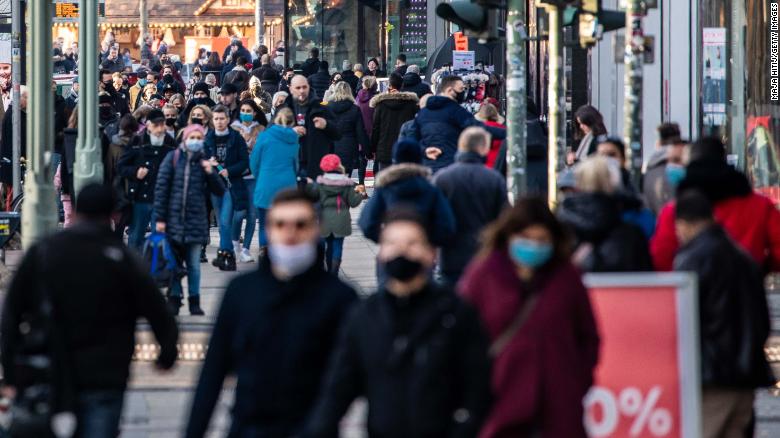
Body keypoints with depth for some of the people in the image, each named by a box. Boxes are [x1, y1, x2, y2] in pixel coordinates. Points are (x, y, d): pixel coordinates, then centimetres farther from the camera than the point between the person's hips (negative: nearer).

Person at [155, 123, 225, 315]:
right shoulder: (173, 158, 1)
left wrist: (210, 173, -9)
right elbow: (161, 188, -2)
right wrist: (159, 218, -7)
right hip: (173, 218, -1)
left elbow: (220, 191, 8)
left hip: (196, 219, 1)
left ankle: (194, 301, 10)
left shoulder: (204, 162, 8)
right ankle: (174, 298, 11)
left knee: (194, 265, 4)